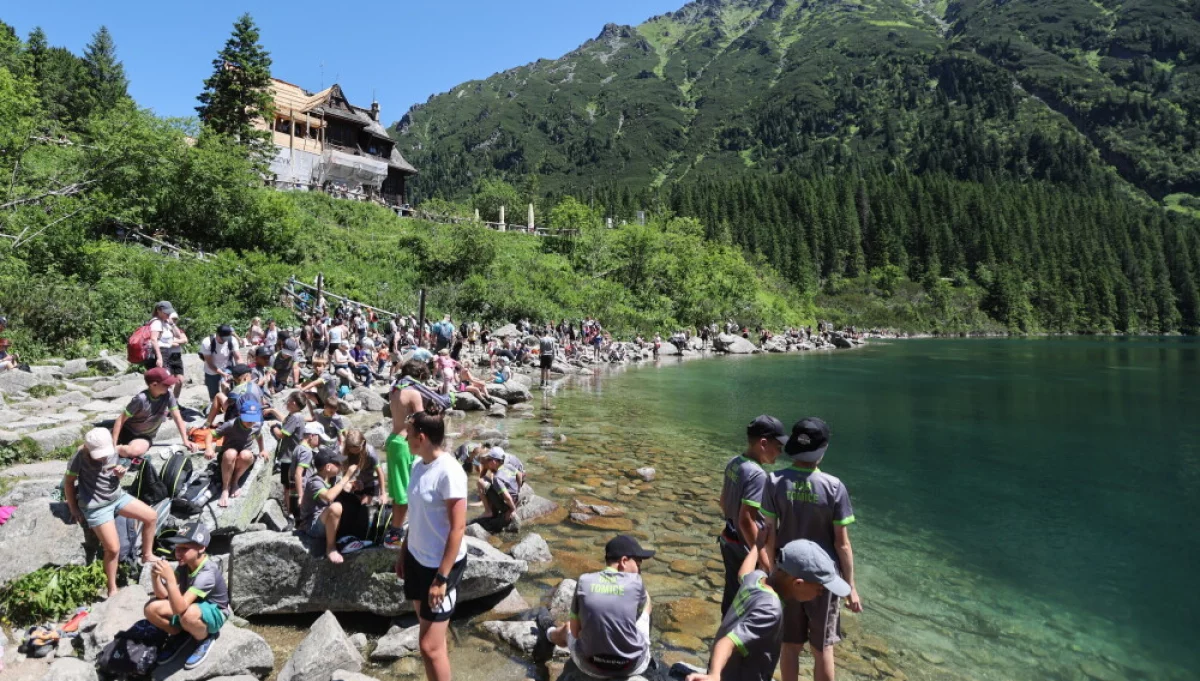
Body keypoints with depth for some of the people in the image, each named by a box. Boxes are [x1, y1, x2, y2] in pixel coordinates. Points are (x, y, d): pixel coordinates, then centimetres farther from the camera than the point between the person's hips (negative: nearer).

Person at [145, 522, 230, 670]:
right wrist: (155, 577, -23)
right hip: (191, 606, 8)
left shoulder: (207, 573, -32)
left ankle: (204, 639, -5)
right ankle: (181, 635, 14)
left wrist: (169, 578, -47)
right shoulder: (185, 564, -8)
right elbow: (162, 595, -5)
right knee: (151, 609, -10)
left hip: (214, 612, -8)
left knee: (188, 615, -39)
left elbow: (179, 609, -38)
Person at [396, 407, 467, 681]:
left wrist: (442, 578, -20)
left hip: (441, 565, -7)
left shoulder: (449, 472, -23)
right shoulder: (418, 465, 1)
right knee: (430, 635, 18)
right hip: (417, 559, 8)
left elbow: (458, 528, -21)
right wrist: (403, 552, 16)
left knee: (430, 646, -2)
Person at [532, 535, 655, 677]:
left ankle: (549, 635, 66)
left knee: (567, 628, 34)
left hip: (591, 666, 1)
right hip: (634, 666, -1)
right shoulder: (635, 582, -11)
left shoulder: (584, 581, -8)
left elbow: (575, 631, 2)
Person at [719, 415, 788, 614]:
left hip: (729, 540, 8)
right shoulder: (757, 474, -28)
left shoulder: (733, 463, -1)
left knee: (732, 592, 23)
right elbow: (747, 520, -28)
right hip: (745, 547, -8)